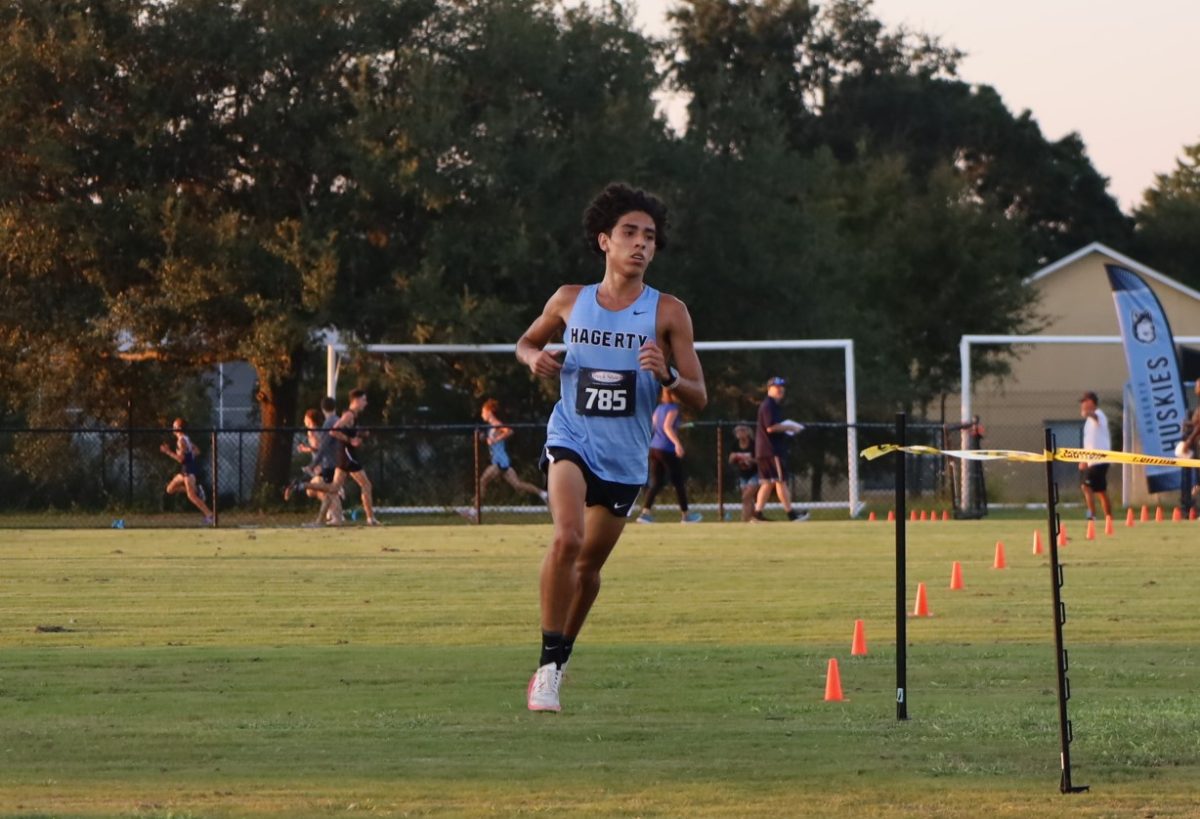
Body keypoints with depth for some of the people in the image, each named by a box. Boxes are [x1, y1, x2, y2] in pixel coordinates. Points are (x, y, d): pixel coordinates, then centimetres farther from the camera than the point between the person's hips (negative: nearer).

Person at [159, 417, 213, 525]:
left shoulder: (181, 441, -15)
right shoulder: (186, 439, 13)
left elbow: (180, 459, -21)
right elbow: (197, 451, 20)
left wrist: (168, 452, -17)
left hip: (189, 470, -10)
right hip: (185, 470, 10)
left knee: (191, 496, -16)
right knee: (170, 489, 15)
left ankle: (209, 515, -19)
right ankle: (196, 489, 7)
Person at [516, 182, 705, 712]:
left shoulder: (667, 312, -3)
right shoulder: (570, 301, 1)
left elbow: (699, 398, -3)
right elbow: (526, 341, 20)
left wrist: (667, 374, -25)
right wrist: (535, 358, -4)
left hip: (626, 461, 1)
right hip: (571, 441, -1)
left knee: (588, 563, 12)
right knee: (568, 538, -26)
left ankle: (559, 658, 36)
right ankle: (549, 663, -19)